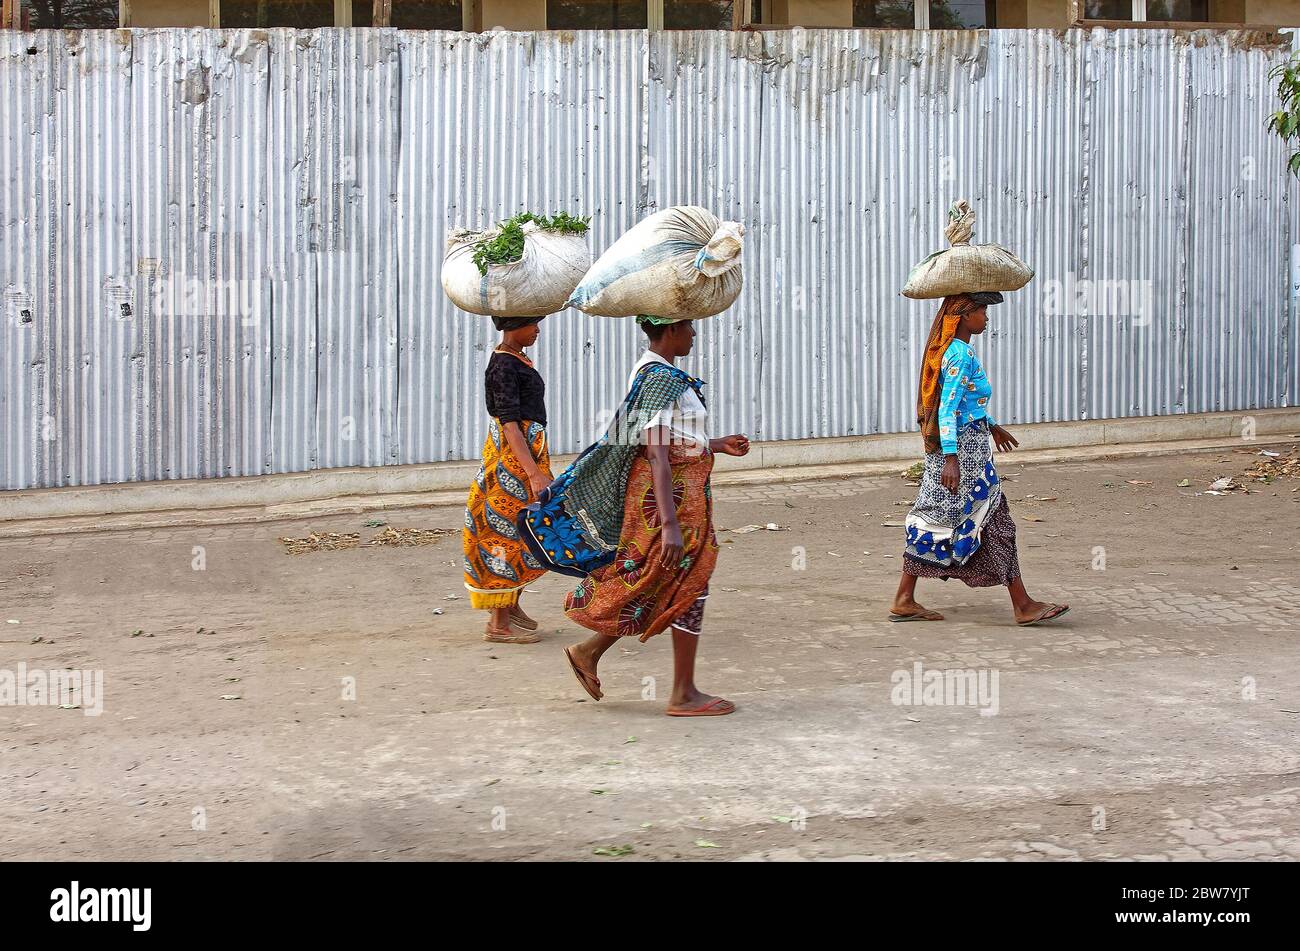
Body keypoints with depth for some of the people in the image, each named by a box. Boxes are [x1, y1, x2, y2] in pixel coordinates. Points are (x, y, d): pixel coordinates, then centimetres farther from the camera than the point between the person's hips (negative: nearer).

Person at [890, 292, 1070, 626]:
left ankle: (904, 601, 12)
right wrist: (951, 458, -29)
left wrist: (991, 426, 37)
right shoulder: (961, 354, -18)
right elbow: (947, 409, -24)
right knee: (992, 521, -3)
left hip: (957, 446, 10)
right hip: (964, 447, -10)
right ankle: (1023, 606, 4)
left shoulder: (952, 349, 12)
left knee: (933, 521, 10)